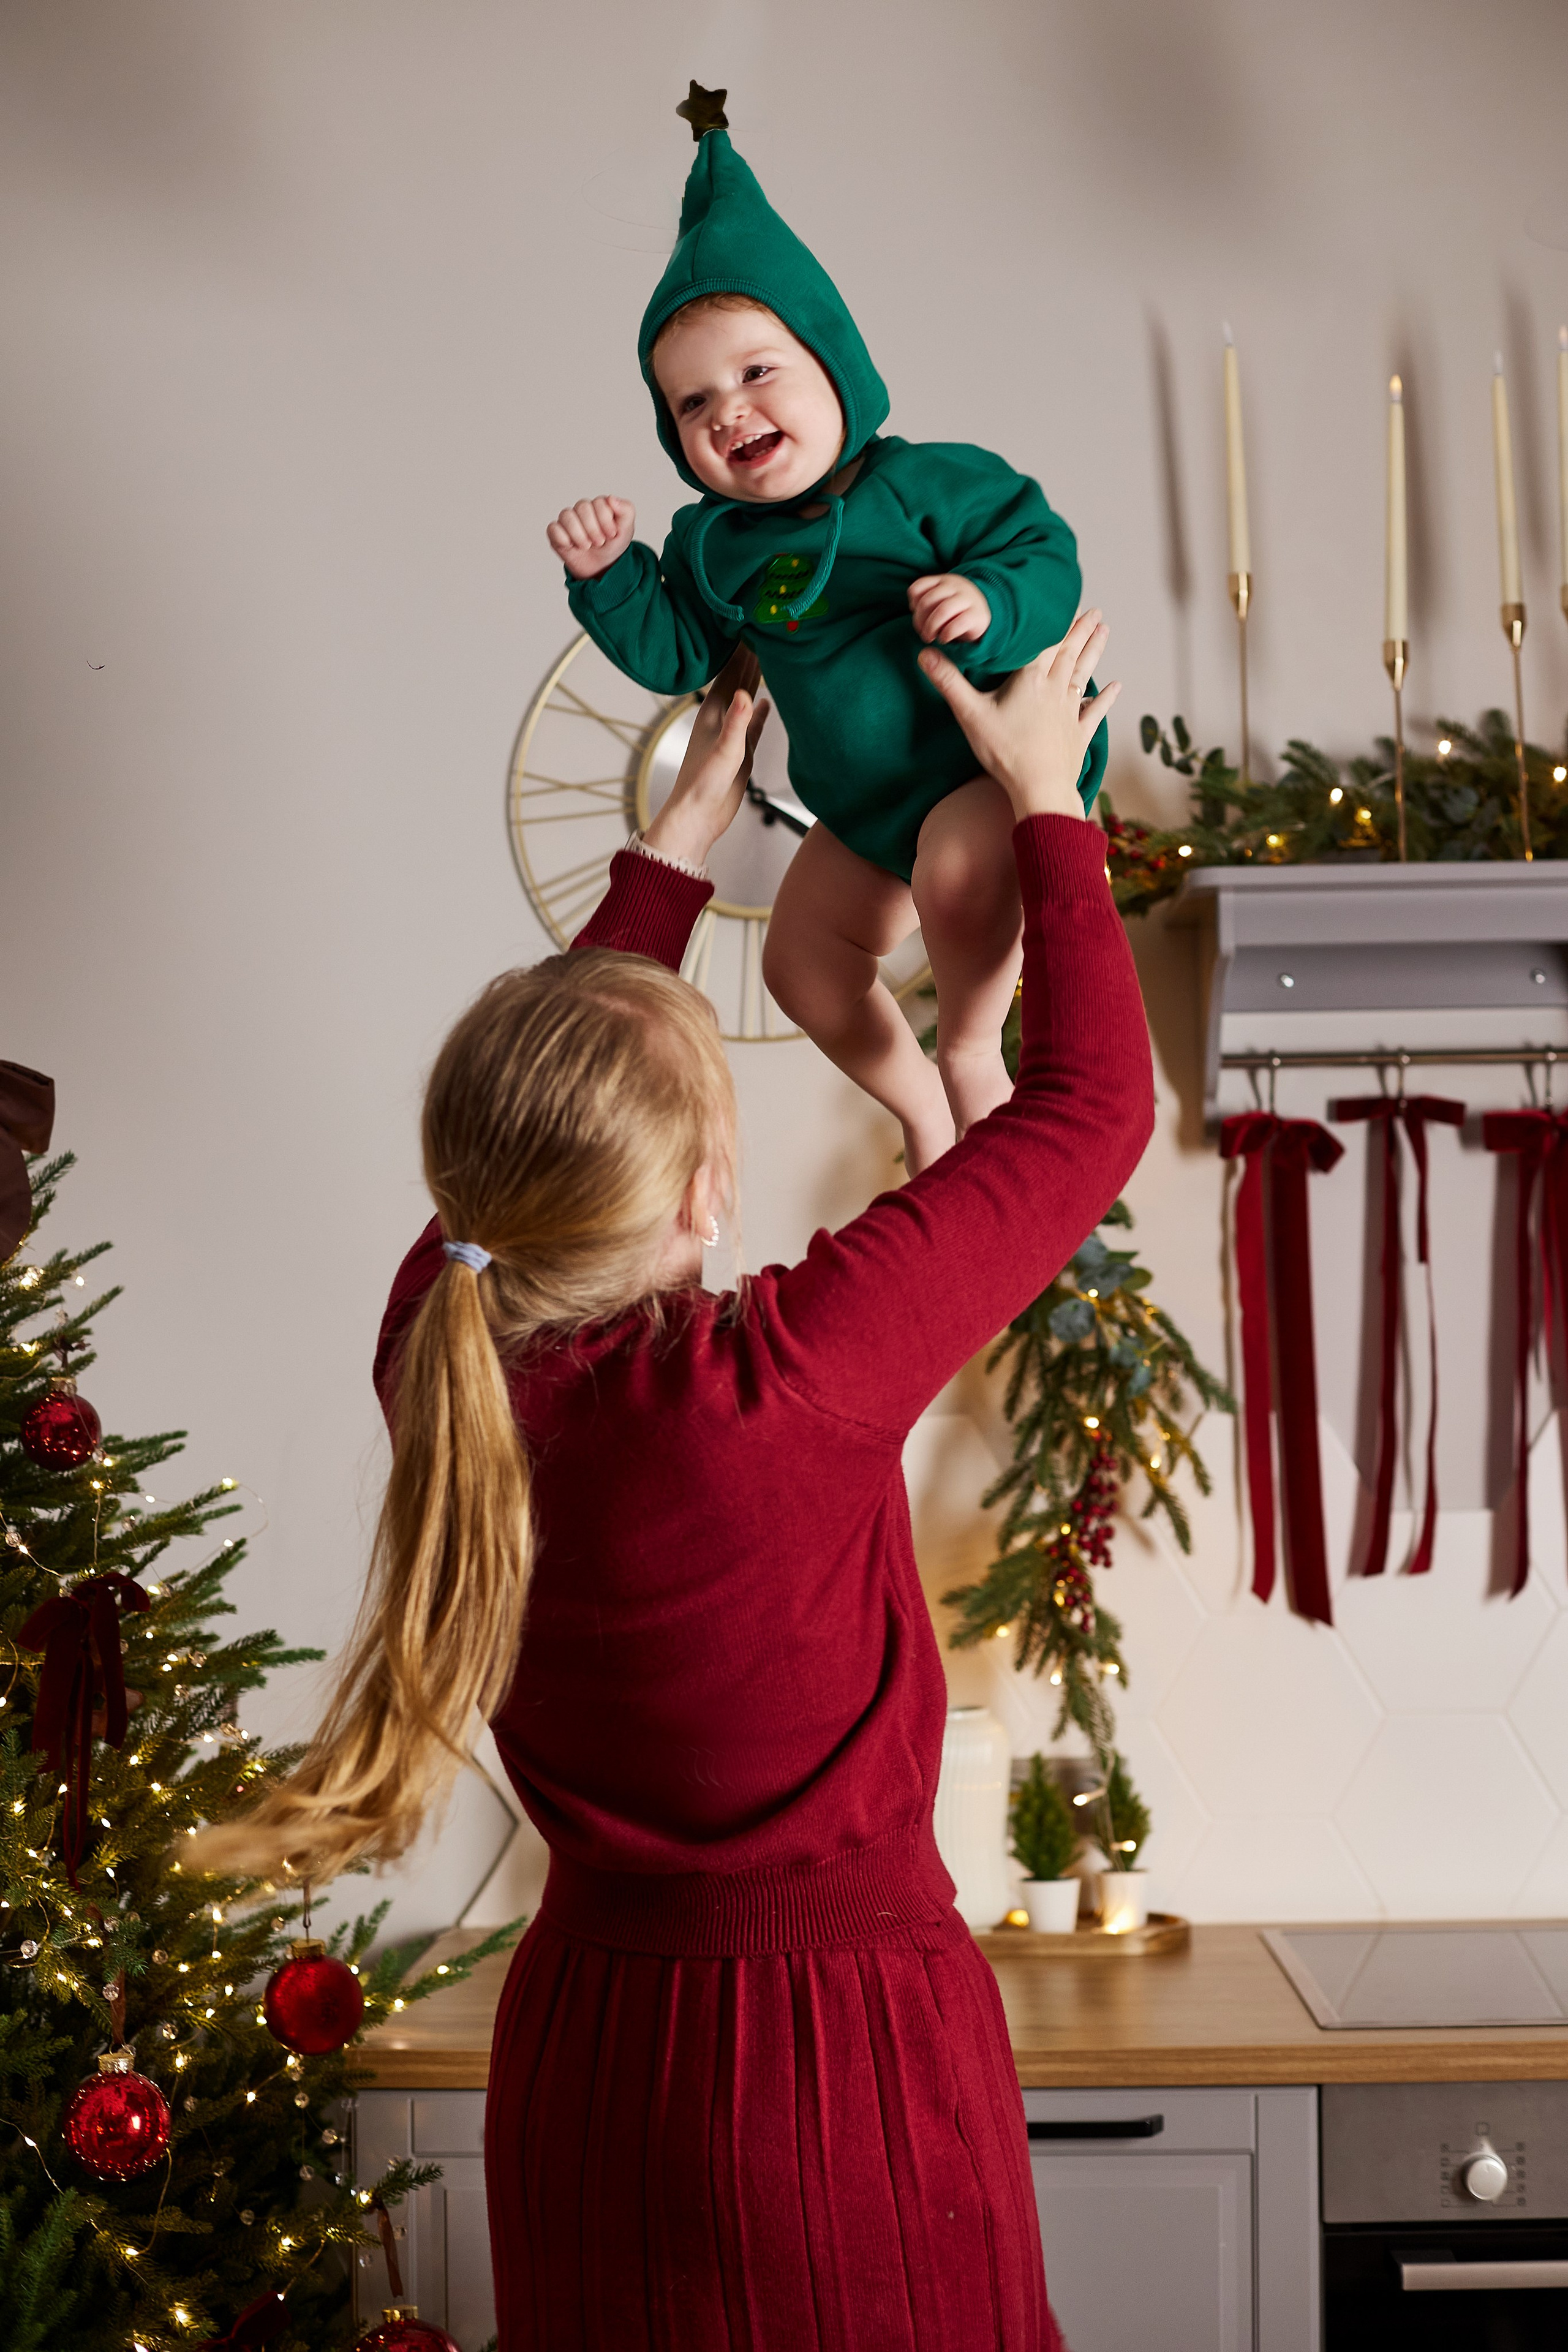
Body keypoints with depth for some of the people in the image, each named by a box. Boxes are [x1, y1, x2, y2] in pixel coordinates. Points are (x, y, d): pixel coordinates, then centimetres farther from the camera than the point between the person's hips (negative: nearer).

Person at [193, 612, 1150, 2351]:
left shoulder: (442, 1346, -12)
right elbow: (1094, 1103, -15)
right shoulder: (790, 1377, -27)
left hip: (583, 2048, 6)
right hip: (850, 2039, -5)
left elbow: (536, 1114, 9)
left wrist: (693, 818, 16)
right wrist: (1049, 801, -2)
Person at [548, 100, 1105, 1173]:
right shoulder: (714, 543, -2)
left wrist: (992, 603, -40)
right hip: (865, 803, 7)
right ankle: (920, 1111, 36)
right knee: (804, 959, 12)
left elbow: (1046, 549, -20)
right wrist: (607, 575, -11)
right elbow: (675, 652, 3)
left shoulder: (922, 484, -20)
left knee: (955, 873, -37)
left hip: (999, 760, -7)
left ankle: (973, 1052, -10)